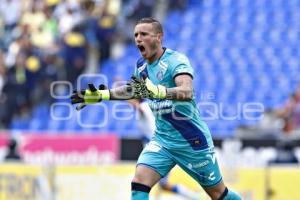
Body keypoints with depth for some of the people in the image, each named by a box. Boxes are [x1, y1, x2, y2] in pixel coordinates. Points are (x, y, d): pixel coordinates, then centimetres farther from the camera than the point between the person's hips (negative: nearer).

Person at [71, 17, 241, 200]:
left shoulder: (176, 60, -21)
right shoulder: (142, 65, 0)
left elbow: (187, 92, -40)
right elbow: (133, 90, 22)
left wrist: (156, 91, -56)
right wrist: (101, 95, 10)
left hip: (192, 141, -5)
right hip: (162, 139, 5)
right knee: (139, 184, -17)